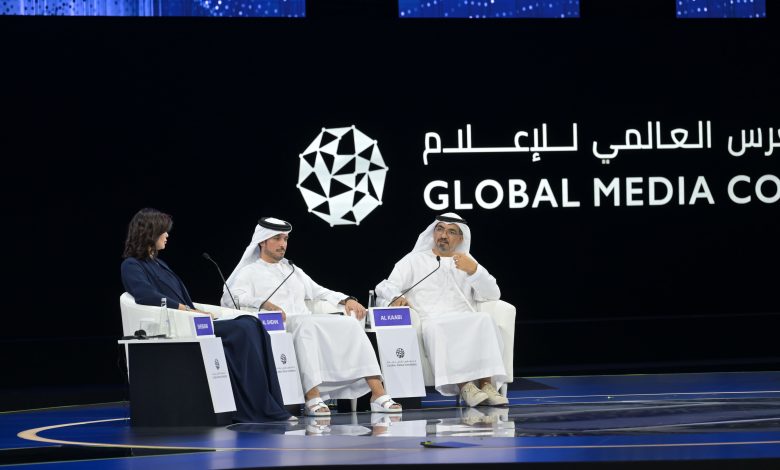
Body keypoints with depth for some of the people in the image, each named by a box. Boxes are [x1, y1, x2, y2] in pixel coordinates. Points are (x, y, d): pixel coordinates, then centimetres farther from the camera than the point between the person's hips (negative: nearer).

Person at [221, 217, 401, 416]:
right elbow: (230, 297, -5)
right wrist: (263, 303, -23)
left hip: (310, 326, 6)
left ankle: (378, 393, -30)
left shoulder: (293, 270, 33)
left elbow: (320, 292, 30)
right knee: (307, 324, -39)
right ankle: (312, 399, -48)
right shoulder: (249, 272, 14)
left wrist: (347, 300, 10)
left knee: (351, 324, -20)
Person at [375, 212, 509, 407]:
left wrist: (474, 270, -4)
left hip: (466, 323, 2)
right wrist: (396, 297, -14)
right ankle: (463, 385, -45)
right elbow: (386, 287, 10)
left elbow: (493, 294, 14)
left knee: (484, 320, -33)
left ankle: (486, 383, -41)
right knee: (438, 329, -39)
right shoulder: (414, 260, 21)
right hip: (431, 323, -2)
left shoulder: (466, 261, 26)